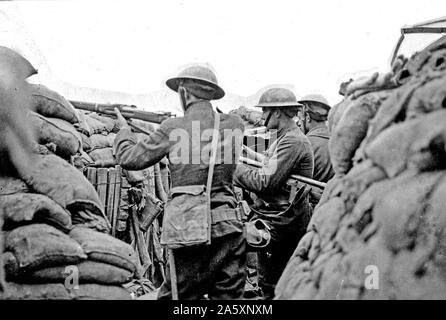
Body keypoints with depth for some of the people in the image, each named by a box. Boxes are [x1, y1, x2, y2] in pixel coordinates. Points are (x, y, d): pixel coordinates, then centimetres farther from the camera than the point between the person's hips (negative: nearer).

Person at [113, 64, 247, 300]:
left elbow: (129, 158, 2)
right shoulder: (234, 125, 1)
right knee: (228, 296, 11)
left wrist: (124, 129, 22)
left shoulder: (173, 128, -6)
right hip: (228, 227, 3)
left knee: (175, 295, 13)